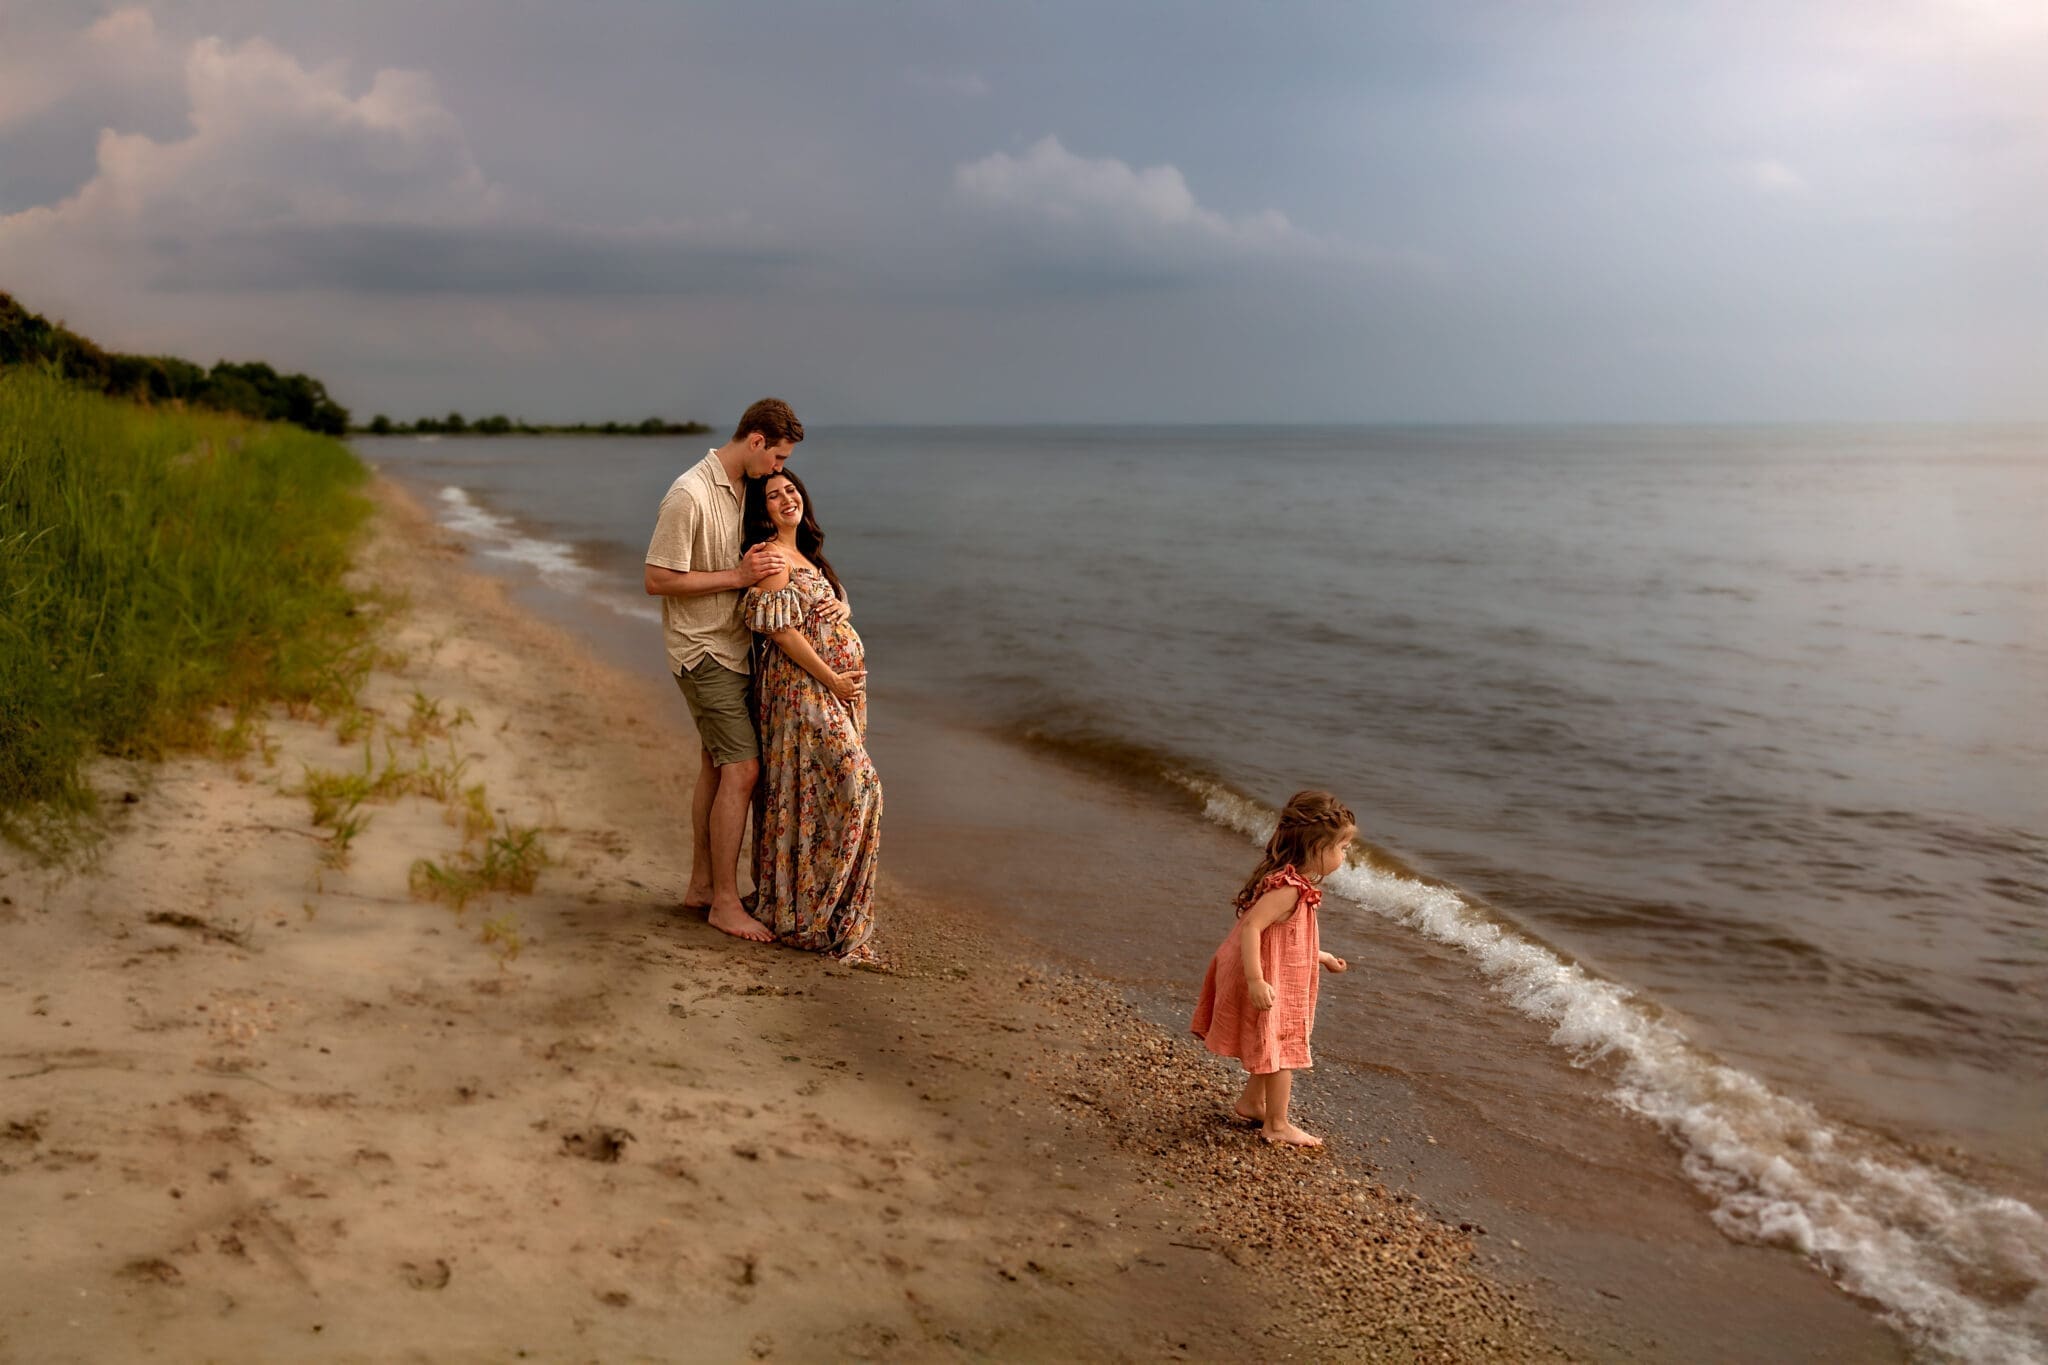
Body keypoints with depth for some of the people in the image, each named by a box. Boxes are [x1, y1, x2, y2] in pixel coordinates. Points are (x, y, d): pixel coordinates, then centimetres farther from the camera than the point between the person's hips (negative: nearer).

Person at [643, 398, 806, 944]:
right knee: (742, 768, -11)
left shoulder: (741, 488, 9)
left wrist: (760, 565, 1)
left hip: (731, 647, 9)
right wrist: (737, 577, -20)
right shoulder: (689, 495, -20)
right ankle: (725, 902, -4)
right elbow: (657, 580, -21)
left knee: (716, 765, 14)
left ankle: (702, 885, 23)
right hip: (702, 650, -9)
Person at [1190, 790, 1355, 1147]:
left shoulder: (1291, 882, 6)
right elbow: (1251, 927, -33)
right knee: (1281, 1050, 4)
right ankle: (1277, 1125, 18)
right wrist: (1256, 981, -34)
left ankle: (1252, 1103, 42)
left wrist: (1322, 957, 26)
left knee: (1272, 1047, 24)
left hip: (1281, 981, 10)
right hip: (1270, 986, -10)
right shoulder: (1288, 889, -26)